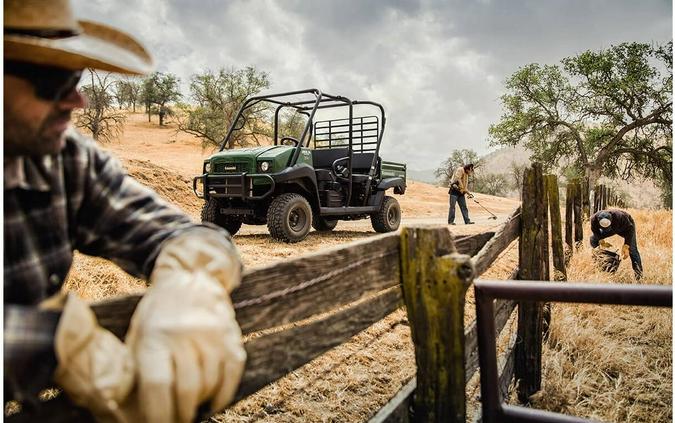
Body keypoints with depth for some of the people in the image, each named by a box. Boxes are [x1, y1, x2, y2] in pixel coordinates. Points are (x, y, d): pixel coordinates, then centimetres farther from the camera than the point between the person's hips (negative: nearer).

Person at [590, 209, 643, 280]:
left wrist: (626, 246, -31)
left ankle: (639, 275, -10)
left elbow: (629, 229, -27)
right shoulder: (594, 219, -35)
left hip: (626, 226, -4)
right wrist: (600, 240, -23)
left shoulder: (620, 217, -44)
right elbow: (595, 231, -11)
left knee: (632, 249, -16)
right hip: (612, 228, 4)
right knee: (593, 238, -8)